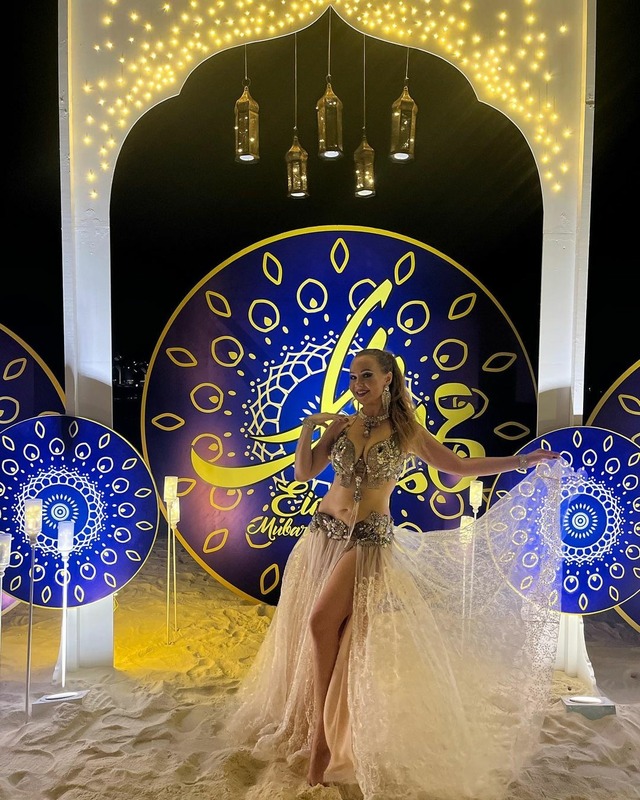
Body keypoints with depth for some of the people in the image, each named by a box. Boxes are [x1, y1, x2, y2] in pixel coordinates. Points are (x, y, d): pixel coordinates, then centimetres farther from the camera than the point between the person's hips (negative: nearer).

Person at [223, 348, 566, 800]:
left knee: (323, 623, -16)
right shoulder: (341, 425, 4)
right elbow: (304, 473, 3)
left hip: (369, 538, -4)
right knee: (320, 630, 9)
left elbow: (460, 466, 4)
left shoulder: (408, 432, -2)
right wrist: (308, 427, -10)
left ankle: (322, 733, 1)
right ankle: (315, 726, 28)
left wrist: (524, 461, 2)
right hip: (325, 530, 4)